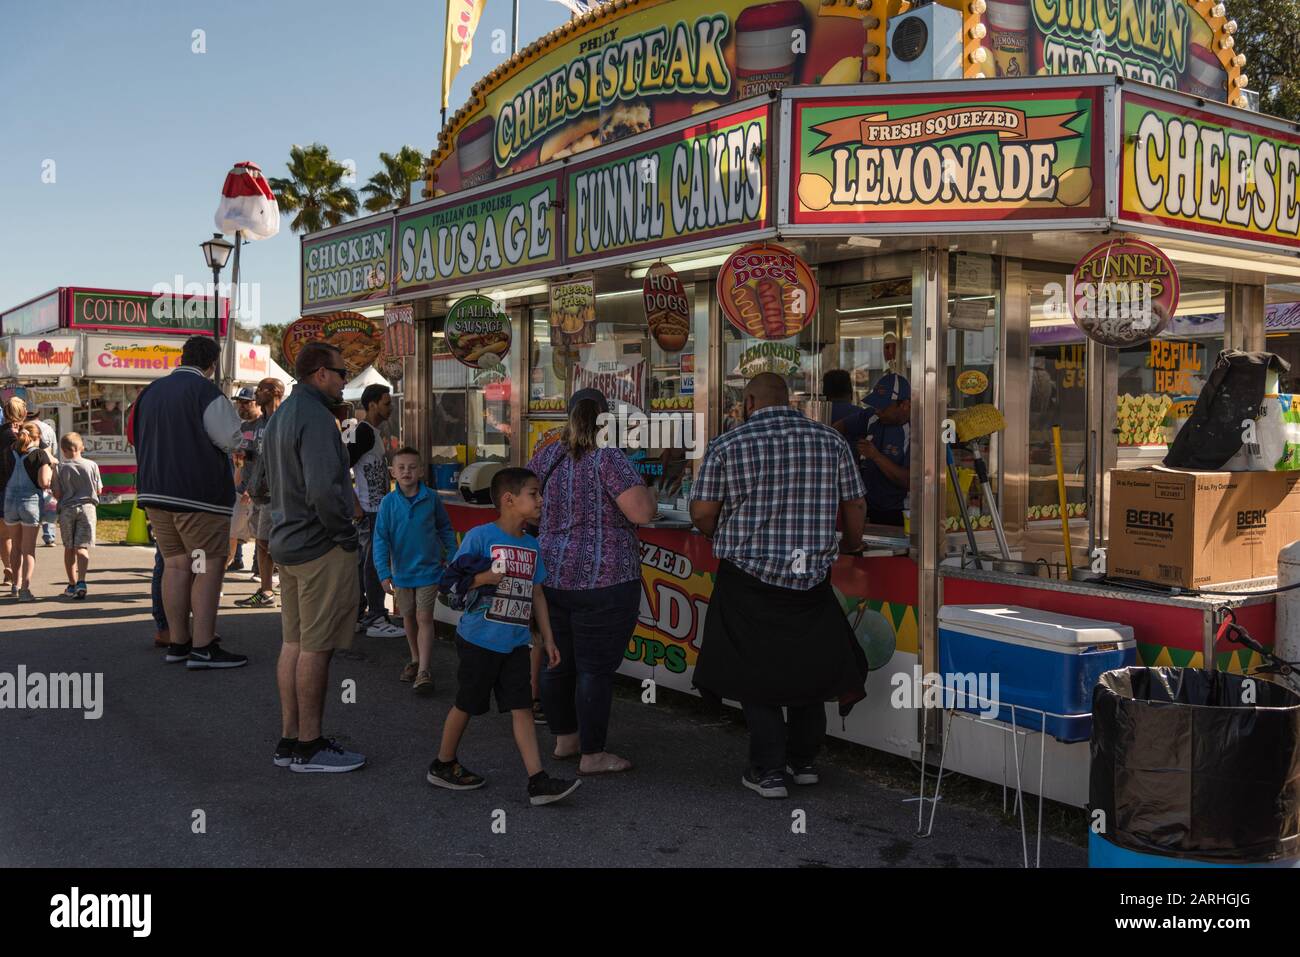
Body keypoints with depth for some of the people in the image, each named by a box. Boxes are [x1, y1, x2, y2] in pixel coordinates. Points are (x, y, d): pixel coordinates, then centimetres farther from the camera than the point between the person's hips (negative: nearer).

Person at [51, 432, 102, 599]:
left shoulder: (59, 468, -4)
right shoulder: (92, 465, -1)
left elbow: (57, 493, -5)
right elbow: (99, 490, 4)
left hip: (67, 509, 0)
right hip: (87, 507, 0)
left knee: (69, 548, 12)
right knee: (82, 547, -4)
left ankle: (72, 584, 18)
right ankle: (81, 581, -23)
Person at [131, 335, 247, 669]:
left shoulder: (151, 390, 13)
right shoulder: (206, 391, -11)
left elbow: (135, 435, 21)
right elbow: (230, 439, -13)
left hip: (155, 491, 8)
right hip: (198, 493, -8)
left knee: (175, 564, 12)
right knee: (209, 567, -4)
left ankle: (177, 643, 15)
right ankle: (203, 648, -8)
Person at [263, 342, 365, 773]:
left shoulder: (279, 416, 16)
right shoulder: (315, 417, -17)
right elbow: (323, 489, -28)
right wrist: (347, 535, -15)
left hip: (287, 543, 10)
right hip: (320, 547, -10)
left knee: (294, 643, 13)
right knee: (316, 647, -3)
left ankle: (290, 740, 20)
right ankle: (309, 747, 4)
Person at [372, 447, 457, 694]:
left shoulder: (431, 498, -8)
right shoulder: (388, 502, -8)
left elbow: (445, 529, 7)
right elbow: (381, 539, -8)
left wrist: (452, 557, 9)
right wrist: (384, 573, -13)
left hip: (428, 569, -2)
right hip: (402, 570, 2)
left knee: (424, 617, -7)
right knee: (409, 617, 16)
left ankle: (424, 671, -6)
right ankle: (415, 660, 33)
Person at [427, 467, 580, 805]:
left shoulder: (532, 545, 8)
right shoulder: (480, 536, -12)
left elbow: (536, 593, 13)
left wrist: (548, 638, 12)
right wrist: (483, 578, -26)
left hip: (515, 643, 5)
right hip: (479, 640, -5)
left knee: (522, 708, 1)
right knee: (467, 704, 9)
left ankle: (538, 781, 0)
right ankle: (443, 766, 29)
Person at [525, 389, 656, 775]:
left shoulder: (546, 457, 6)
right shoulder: (608, 458, -12)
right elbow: (641, 512, -19)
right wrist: (646, 491, 1)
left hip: (551, 578, 7)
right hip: (602, 581, -6)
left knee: (557, 662, 17)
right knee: (595, 668, 1)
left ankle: (564, 738, 31)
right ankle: (592, 755, 8)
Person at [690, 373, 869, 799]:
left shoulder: (726, 445, -5)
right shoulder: (831, 440, 3)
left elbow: (701, 513, -6)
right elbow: (854, 505, 7)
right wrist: (851, 545, 25)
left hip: (749, 577, -3)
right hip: (811, 576, 3)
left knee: (756, 673, 8)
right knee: (808, 666, 17)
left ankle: (768, 771, 10)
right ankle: (803, 761, 28)